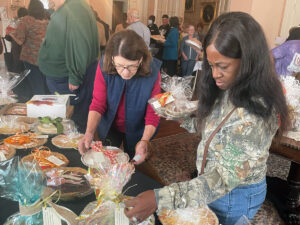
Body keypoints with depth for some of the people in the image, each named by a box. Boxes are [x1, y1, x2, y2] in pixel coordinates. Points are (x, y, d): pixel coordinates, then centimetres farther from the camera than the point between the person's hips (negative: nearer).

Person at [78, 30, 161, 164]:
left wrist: (144, 141, -38)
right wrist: (89, 132, -36)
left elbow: (153, 114, -24)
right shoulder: (104, 67, -27)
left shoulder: (152, 73, -31)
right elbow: (98, 104, -21)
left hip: (137, 131, -1)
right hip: (109, 127, 1)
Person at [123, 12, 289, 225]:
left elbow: (225, 179, -34)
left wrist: (159, 199, -40)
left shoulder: (255, 113, -35)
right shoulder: (231, 89, -8)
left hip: (235, 195, -7)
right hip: (213, 179, 7)